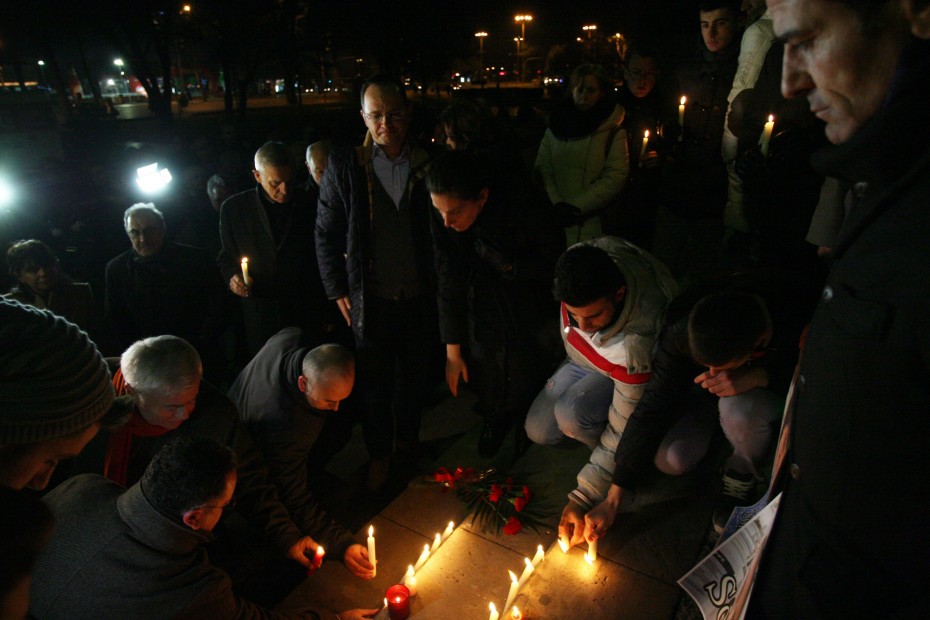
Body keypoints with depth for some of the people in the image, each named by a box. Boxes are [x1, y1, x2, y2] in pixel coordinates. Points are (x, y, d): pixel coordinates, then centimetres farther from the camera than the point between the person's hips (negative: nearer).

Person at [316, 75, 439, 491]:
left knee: (415, 377, 17)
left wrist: (443, 288, -1)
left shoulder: (429, 164, -3)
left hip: (420, 298, 1)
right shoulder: (344, 166, -5)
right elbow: (326, 234, 2)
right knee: (375, 384, 12)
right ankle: (379, 453, 33)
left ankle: (408, 438, 42)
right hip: (371, 300, -1)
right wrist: (337, 291, 0)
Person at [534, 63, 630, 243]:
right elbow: (542, 169, 6)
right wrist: (556, 204, -9)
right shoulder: (555, 126, 11)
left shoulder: (613, 131, 1)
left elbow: (615, 177, -7)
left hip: (592, 223, -2)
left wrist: (577, 206, -13)